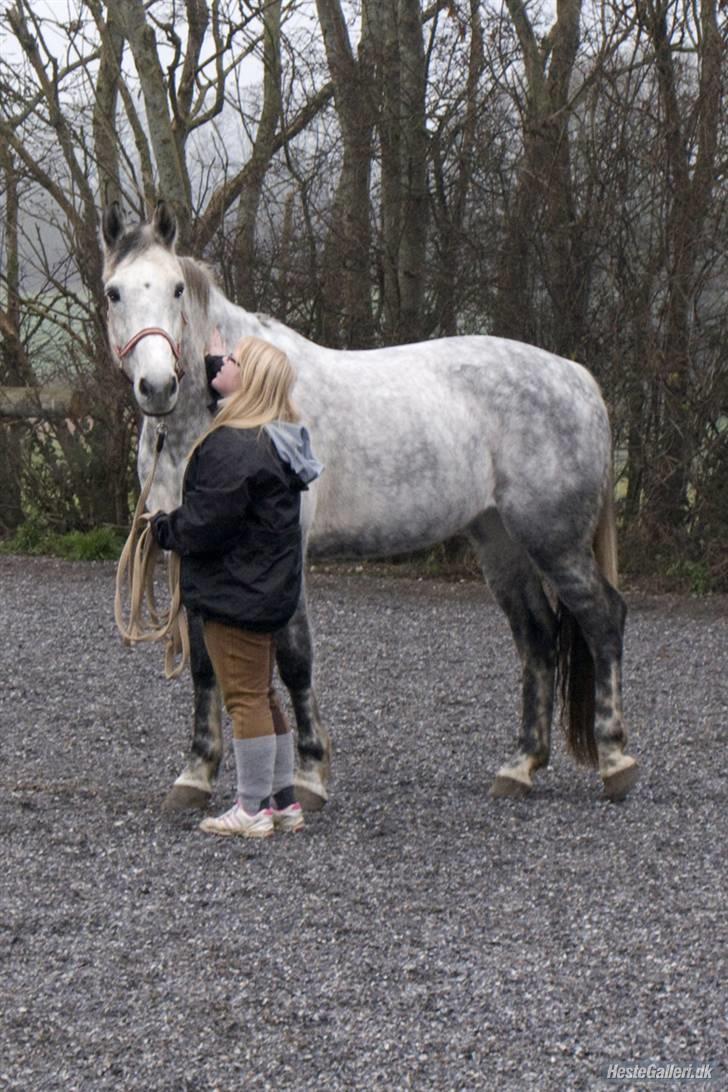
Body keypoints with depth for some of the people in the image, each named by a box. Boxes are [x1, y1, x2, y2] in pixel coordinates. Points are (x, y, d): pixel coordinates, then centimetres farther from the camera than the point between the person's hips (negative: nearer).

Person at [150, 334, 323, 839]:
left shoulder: (235, 447, -23)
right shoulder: (276, 439, 8)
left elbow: (206, 523, -22)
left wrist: (163, 527, -4)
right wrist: (210, 358, 31)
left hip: (235, 590, -10)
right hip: (271, 587, 10)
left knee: (246, 697, -3)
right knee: (263, 694, 17)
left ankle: (253, 810, 4)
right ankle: (284, 801, 23)